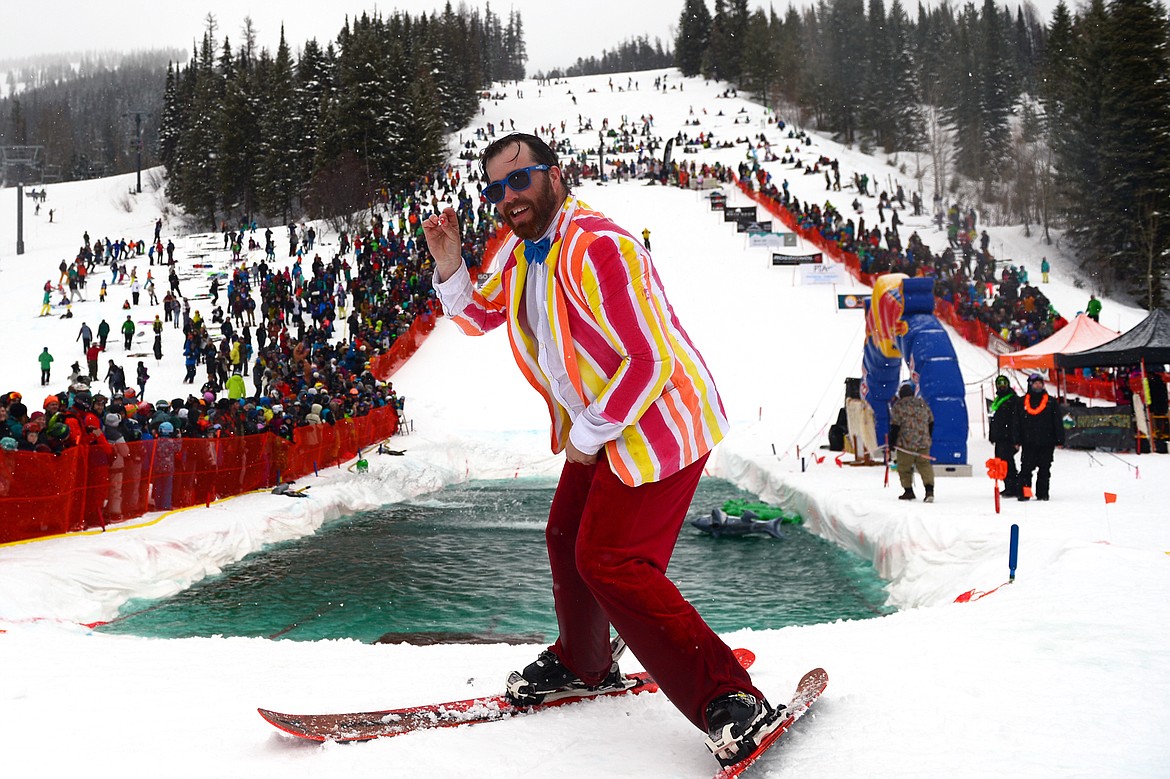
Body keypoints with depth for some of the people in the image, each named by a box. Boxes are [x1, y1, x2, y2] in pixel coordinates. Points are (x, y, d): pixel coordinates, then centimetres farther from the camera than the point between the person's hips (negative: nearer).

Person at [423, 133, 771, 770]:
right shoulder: (522, 251, 5)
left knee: (609, 561, -16)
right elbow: (479, 316, 21)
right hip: (596, 430, 10)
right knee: (568, 539, 19)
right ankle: (582, 666, 43)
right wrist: (449, 267, 0)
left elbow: (649, 362, -29)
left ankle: (731, 701, -13)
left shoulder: (596, 246, -26)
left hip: (658, 424, -10)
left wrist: (587, 433, -17)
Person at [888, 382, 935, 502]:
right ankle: (929, 489, -13)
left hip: (906, 443, -4)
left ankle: (908, 491, 10)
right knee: (924, 465, 4)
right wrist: (927, 438, 29)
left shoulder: (898, 406, -5)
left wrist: (892, 443, -2)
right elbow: (931, 423, 18)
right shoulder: (923, 404, 11)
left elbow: (895, 426, -9)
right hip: (923, 442, 4)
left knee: (904, 467, 8)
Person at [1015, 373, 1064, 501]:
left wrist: (1059, 441, -1)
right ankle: (1023, 493, -1)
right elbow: (1018, 423, 8)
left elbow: (1058, 423, 5)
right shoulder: (1023, 402, 8)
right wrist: (1017, 441, 2)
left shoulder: (1051, 402, 7)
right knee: (1026, 469, -4)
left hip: (1046, 443, 0)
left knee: (1044, 469, 5)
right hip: (1028, 443, 0)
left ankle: (1042, 494, 11)